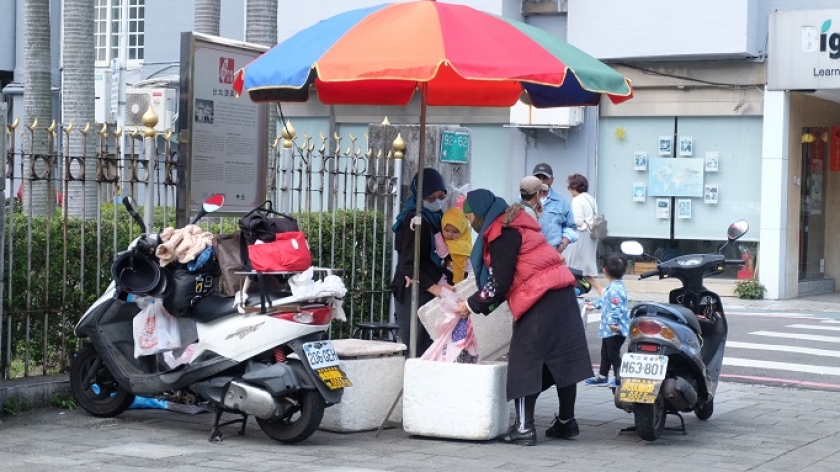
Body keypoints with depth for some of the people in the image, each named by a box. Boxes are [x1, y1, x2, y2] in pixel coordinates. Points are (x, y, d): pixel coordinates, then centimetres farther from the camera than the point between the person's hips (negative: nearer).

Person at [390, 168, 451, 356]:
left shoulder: (435, 216, 14)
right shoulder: (415, 220, -14)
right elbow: (408, 263, -21)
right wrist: (433, 287, -33)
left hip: (426, 291, 9)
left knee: (427, 347, 7)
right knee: (417, 348, -11)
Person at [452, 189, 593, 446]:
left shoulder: (501, 233, -9)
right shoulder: (513, 226, 21)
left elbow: (500, 282, -12)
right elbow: (504, 277, 22)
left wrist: (472, 305, -2)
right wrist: (479, 303, 18)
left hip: (540, 299, -10)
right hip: (560, 292, 10)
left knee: (524, 362, -4)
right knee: (562, 359, 12)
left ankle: (524, 428, -4)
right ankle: (566, 422, 20)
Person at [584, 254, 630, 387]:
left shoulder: (615, 289, -24)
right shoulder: (613, 286, 9)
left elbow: (616, 307, -33)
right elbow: (605, 300, 27)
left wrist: (613, 322, -42)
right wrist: (594, 304, 40)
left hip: (615, 330, -11)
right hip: (609, 328, 11)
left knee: (613, 354, -3)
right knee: (605, 352, 20)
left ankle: (620, 379, 3)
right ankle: (602, 376, 31)